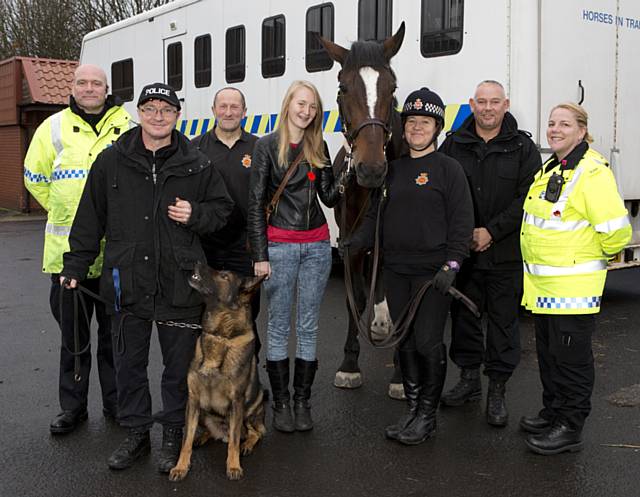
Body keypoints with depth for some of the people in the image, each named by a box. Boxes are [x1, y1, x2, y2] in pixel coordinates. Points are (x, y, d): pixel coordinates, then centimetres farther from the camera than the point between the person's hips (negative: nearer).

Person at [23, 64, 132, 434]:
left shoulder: (126, 128, 2)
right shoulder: (54, 127, 4)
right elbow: (35, 177, 13)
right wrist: (65, 215, 9)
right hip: (68, 249, 0)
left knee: (114, 332, 11)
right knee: (73, 333, 10)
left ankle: (116, 403, 25)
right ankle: (73, 407, 22)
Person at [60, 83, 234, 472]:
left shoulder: (196, 164, 2)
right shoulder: (112, 161, 3)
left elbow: (222, 207, 11)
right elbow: (90, 218, 8)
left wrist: (195, 214, -9)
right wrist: (75, 266, 8)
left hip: (179, 283, -1)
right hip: (127, 282, 1)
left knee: (179, 365, 9)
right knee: (129, 363, 12)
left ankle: (173, 434, 26)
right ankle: (136, 433, 29)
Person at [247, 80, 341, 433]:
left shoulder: (318, 147, 8)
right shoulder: (267, 146, -3)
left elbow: (329, 197, 8)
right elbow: (255, 203, -5)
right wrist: (259, 255, -9)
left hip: (317, 245, 4)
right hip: (279, 245, -3)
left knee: (308, 327, 8)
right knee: (278, 327, 4)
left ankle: (302, 402, 18)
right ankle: (280, 404, 15)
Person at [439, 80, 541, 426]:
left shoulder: (523, 148, 0)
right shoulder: (453, 145, 6)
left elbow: (527, 199, -7)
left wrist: (491, 231, -14)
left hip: (506, 254, -2)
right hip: (462, 251, 2)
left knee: (504, 320, 4)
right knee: (463, 316, 13)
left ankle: (497, 391, 15)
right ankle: (469, 378, 30)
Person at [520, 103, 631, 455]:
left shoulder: (592, 172, -17)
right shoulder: (548, 170, 13)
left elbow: (616, 230, -22)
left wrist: (597, 257, -6)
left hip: (574, 287, -9)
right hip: (542, 284, 9)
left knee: (570, 356, 1)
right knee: (548, 352, 18)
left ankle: (570, 427, 13)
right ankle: (553, 413, 33)